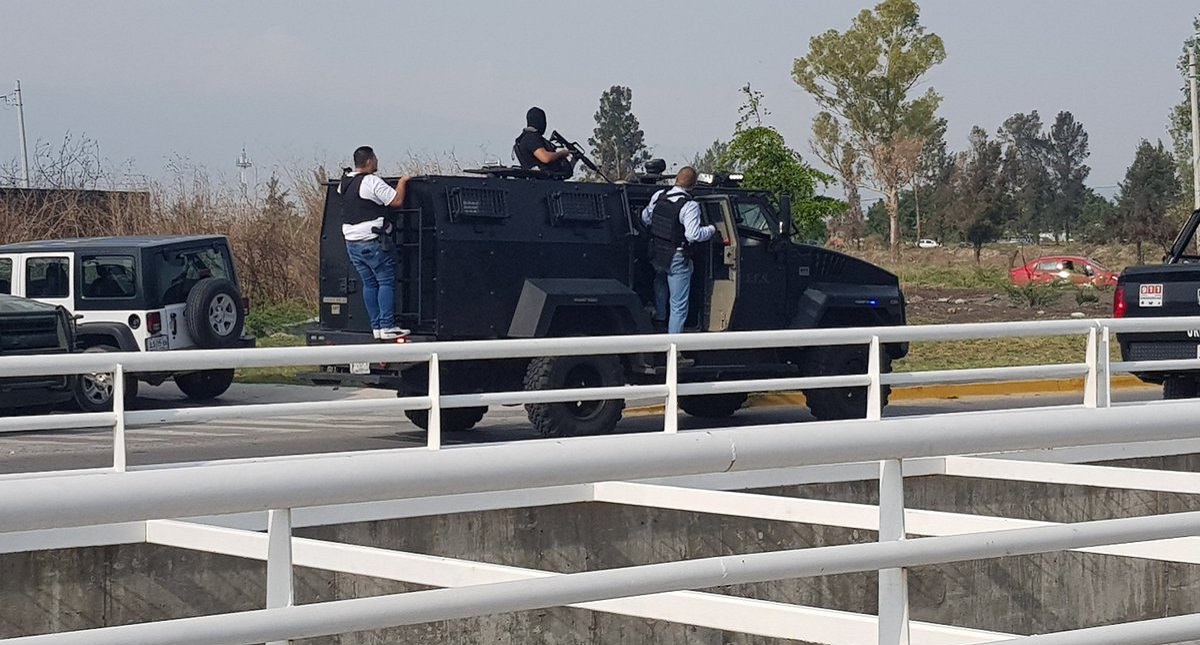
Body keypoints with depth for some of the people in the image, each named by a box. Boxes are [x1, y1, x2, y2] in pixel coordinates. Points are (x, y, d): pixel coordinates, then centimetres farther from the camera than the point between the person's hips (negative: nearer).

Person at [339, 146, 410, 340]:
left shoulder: (344, 183, 10)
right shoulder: (372, 182, -14)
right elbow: (396, 201, -15)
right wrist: (402, 182, 2)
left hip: (351, 242, 8)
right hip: (371, 242, -8)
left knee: (369, 284, 12)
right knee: (387, 282, -2)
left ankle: (376, 326, 10)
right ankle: (387, 326, -8)